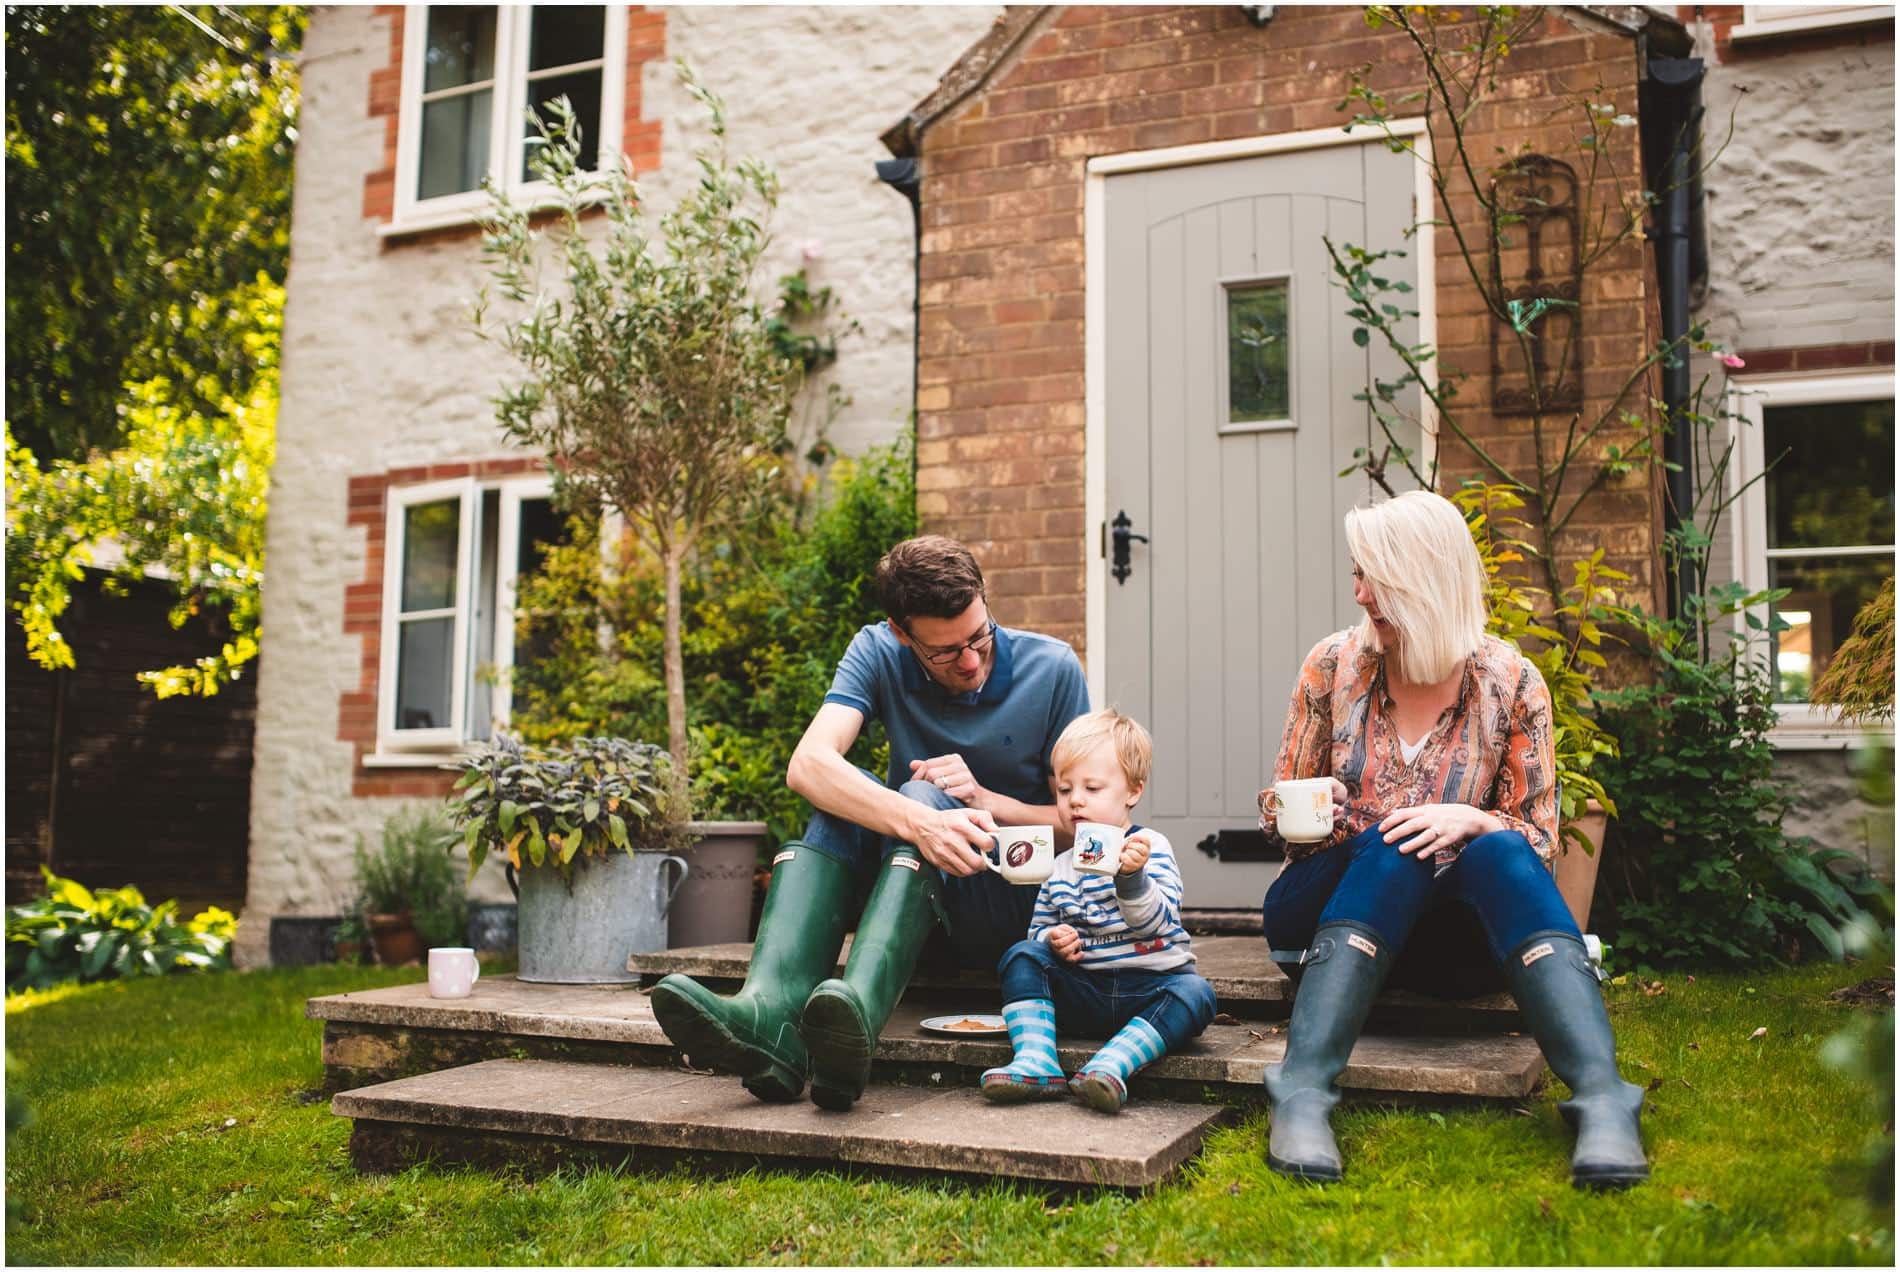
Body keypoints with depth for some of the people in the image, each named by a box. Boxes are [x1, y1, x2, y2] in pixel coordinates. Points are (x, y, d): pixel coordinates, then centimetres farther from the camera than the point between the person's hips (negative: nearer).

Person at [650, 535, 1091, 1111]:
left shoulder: (1051, 668, -8)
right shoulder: (879, 654, -6)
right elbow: (807, 765, -24)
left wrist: (986, 799, -21)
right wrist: (918, 823, -40)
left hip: (1017, 901, -2)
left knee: (923, 792, -30)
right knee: (844, 790, -26)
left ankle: (857, 1007, -56)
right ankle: (771, 1011, -46)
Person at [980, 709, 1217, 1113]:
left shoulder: (1149, 847, -3)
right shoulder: (1058, 868, 10)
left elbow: (1155, 923, -17)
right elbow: (1039, 930, 17)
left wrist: (1132, 876, -35)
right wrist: (1052, 940, -7)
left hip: (1149, 985, -3)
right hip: (1084, 995, 4)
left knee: (1194, 992, -31)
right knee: (1022, 955, -13)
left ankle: (1109, 1067, -44)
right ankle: (1035, 1061, -30)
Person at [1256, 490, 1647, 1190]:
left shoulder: (1510, 682, -2)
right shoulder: (1334, 664, 1)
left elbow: (1538, 839, -1)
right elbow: (1278, 809, 8)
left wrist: (1472, 821, -22)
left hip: (1451, 922, 0)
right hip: (1333, 903, 0)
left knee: (1501, 851, -31)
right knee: (1392, 843, -33)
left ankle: (1602, 1100, -47)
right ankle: (1302, 1094, -47)